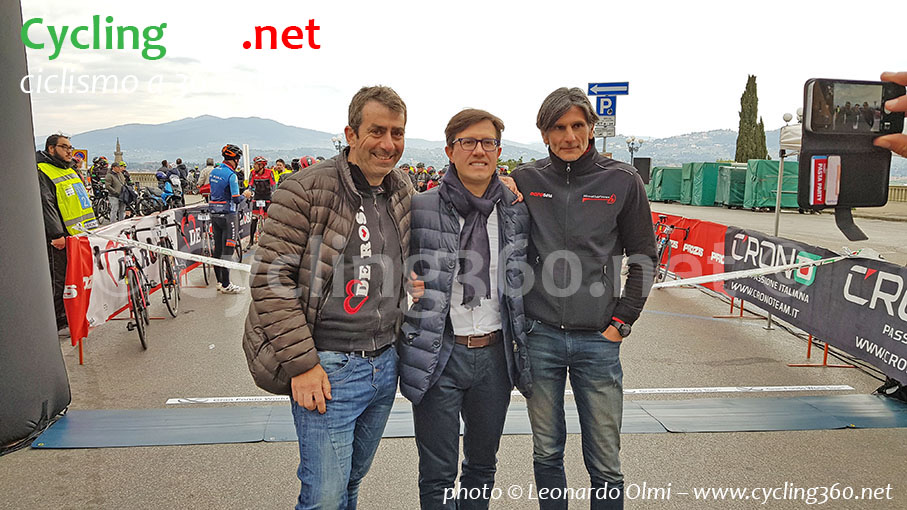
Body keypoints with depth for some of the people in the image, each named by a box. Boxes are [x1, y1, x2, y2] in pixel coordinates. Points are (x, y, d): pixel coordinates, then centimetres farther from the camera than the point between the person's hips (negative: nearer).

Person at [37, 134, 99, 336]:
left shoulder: (70, 171, 19)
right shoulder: (42, 172, -9)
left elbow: (82, 201, 25)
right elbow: (46, 204, -18)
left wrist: (92, 227, 21)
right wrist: (57, 234, -23)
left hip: (78, 236, 9)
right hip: (59, 239, -9)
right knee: (59, 281, -2)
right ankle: (60, 324, 6)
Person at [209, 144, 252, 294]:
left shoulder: (213, 172, 10)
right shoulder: (231, 175, -16)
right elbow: (236, 199, -19)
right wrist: (245, 195, 0)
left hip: (214, 213, 8)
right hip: (227, 214, -8)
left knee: (218, 248, 12)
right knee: (227, 249, -4)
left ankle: (219, 282, 19)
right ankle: (226, 285, -2)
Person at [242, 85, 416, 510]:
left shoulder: (404, 193, 7)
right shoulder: (304, 191, -13)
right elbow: (270, 280, -15)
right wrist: (301, 364, -17)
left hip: (386, 363, 6)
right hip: (327, 368, -6)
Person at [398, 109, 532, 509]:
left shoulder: (516, 210, 2)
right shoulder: (421, 207, -7)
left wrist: (521, 340, 9)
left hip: (495, 354, 3)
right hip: (439, 354, -3)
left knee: (483, 465, 21)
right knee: (437, 475, 9)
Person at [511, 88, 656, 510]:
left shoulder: (622, 181, 1)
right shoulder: (525, 180, 3)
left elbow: (643, 256, 6)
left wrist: (622, 321, 2)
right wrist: (515, 317, 2)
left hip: (598, 340, -1)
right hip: (539, 336, 1)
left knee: (605, 465, 6)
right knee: (546, 452, 14)